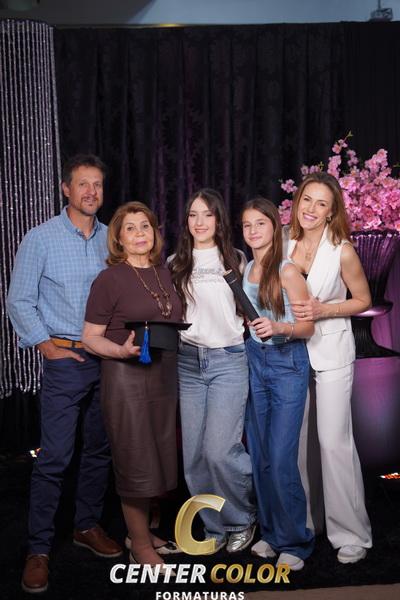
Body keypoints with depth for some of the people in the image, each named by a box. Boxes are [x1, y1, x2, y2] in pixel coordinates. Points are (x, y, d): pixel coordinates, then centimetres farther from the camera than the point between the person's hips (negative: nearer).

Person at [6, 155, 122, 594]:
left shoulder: (112, 239, 7)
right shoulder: (41, 239, -4)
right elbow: (19, 301, -3)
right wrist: (47, 346, -8)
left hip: (110, 358, 4)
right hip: (66, 360, -4)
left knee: (100, 450, 13)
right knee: (54, 456, -4)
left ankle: (87, 527, 30)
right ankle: (38, 549, 8)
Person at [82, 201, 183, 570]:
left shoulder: (164, 274, 11)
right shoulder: (110, 279, -8)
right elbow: (91, 337, -8)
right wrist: (122, 350, -24)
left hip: (165, 376, 6)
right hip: (127, 378, -6)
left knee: (157, 458, 13)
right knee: (135, 462, 2)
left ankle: (145, 533, 32)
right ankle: (140, 546, 18)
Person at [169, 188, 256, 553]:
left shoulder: (235, 260, 5)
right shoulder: (176, 264, 10)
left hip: (229, 359, -3)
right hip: (188, 361, 3)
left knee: (219, 450, -11)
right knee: (194, 454, 4)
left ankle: (242, 519, 16)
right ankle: (215, 528, 22)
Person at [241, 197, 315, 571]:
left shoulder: (287, 270, -9)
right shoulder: (245, 270, 9)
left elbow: (307, 326, -10)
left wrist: (278, 328, -27)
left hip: (288, 364, -6)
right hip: (254, 361, 6)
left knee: (280, 458, -7)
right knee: (260, 456, 10)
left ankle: (294, 542, 9)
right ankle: (271, 532, 24)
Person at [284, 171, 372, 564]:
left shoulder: (342, 252, -12)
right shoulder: (284, 245, -1)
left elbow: (363, 300, -2)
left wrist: (321, 310, -16)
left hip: (330, 351, -4)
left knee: (334, 442, -4)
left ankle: (352, 534, 14)